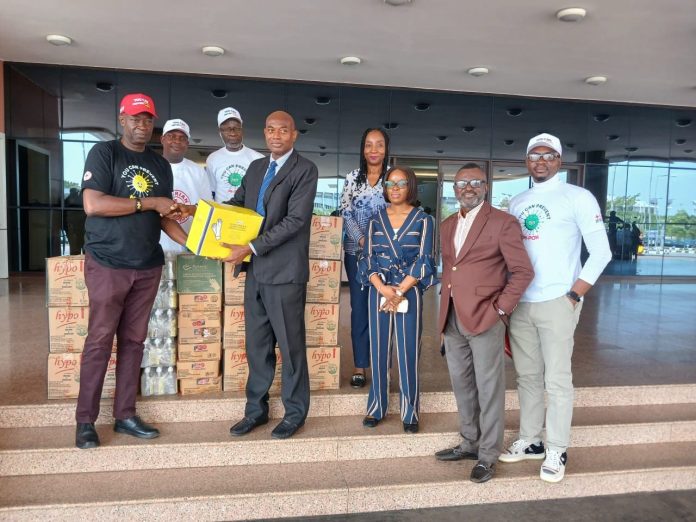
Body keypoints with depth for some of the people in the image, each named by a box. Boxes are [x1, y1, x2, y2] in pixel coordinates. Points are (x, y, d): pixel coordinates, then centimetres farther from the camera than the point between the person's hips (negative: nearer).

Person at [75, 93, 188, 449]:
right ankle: (85, 421, 13)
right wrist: (147, 202, -16)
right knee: (100, 341, 0)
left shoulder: (161, 165, 12)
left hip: (148, 267, 5)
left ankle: (125, 415, 19)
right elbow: (92, 205, -17)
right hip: (107, 265, -5)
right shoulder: (103, 153, -4)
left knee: (133, 341, 9)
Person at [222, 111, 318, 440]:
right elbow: (237, 204, 14)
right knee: (256, 345, 14)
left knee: (290, 344, 6)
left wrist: (250, 248, -20)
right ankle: (256, 409, 28)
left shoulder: (305, 170, -7)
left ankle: (295, 413, 22)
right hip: (255, 270, 6)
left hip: (285, 272, -6)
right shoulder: (255, 168, 15)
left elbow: (295, 219, -16)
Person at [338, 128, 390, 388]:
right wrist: (362, 239, -11)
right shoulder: (352, 178, 7)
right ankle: (359, 365, 12)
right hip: (357, 251, 1)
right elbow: (346, 213, 3)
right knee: (359, 307, 4)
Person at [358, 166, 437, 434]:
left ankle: (410, 413, 10)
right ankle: (376, 407, 18)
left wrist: (400, 291, -12)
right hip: (378, 290, 2)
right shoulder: (376, 220, 9)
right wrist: (382, 288, -12)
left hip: (409, 292, -2)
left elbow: (423, 261, -4)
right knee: (378, 350, 6)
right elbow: (367, 258, 4)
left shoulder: (423, 220, 3)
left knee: (408, 352, 0)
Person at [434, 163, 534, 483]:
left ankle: (488, 455, 18)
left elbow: (523, 271, -9)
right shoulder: (447, 225, 15)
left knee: (488, 388, 3)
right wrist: (446, 307, 11)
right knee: (462, 385, 17)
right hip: (452, 319, 7)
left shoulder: (502, 223, -6)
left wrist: (500, 309, -11)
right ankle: (470, 443, 33)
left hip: (484, 318, -7)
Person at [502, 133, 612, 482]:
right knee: (527, 376, 13)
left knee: (557, 380, 1)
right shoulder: (516, 203, 12)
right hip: (519, 303, 5)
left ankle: (557, 451, 15)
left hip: (556, 303, -5)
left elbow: (601, 252, -6)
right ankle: (530, 440, 26)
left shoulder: (577, 197, -3)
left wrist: (573, 296, -11)